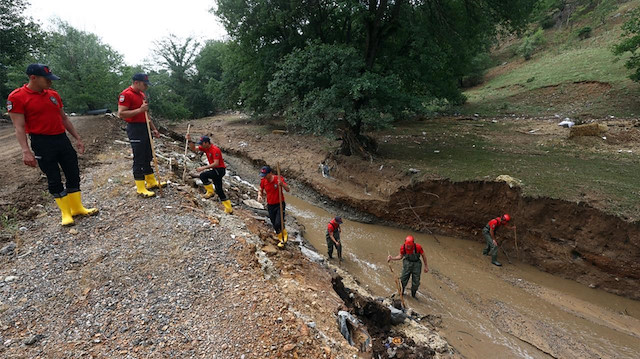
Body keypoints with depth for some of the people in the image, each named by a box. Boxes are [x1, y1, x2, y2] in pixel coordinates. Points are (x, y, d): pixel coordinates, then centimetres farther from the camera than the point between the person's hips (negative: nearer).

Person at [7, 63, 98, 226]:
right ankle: (66, 212, 13)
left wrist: (77, 138, 15)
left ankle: (77, 208, 21)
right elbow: (19, 127, -11)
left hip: (62, 139, 6)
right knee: (54, 179, 2)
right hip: (42, 143, -5)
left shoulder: (53, 94, 9)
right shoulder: (17, 97, -8)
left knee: (73, 174, 8)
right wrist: (26, 151, -19)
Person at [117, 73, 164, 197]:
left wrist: (154, 128, 21)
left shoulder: (142, 94, 16)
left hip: (145, 128, 9)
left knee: (147, 157, 15)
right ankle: (141, 188, 1)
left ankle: (151, 182, 25)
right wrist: (140, 110, -25)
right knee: (138, 159, -5)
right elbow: (121, 114, -19)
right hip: (135, 128, -9)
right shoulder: (126, 94, -12)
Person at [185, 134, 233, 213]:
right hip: (216, 171, 10)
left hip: (220, 170, -10)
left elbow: (216, 163, -28)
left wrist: (204, 168, -28)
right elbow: (193, 148, 10)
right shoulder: (205, 148, 6)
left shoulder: (215, 150, -20)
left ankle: (210, 192, -1)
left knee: (203, 175, -20)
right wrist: (189, 140, -7)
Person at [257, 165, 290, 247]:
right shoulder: (263, 181, -6)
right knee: (275, 225, 10)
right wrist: (259, 195, -12)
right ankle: (281, 239, 33)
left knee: (278, 223, -16)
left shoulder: (278, 178, -17)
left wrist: (282, 184, -38)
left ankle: (285, 234, 15)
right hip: (270, 206, 4)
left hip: (280, 204, -4)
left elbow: (288, 190, -18)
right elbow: (261, 190, 10)